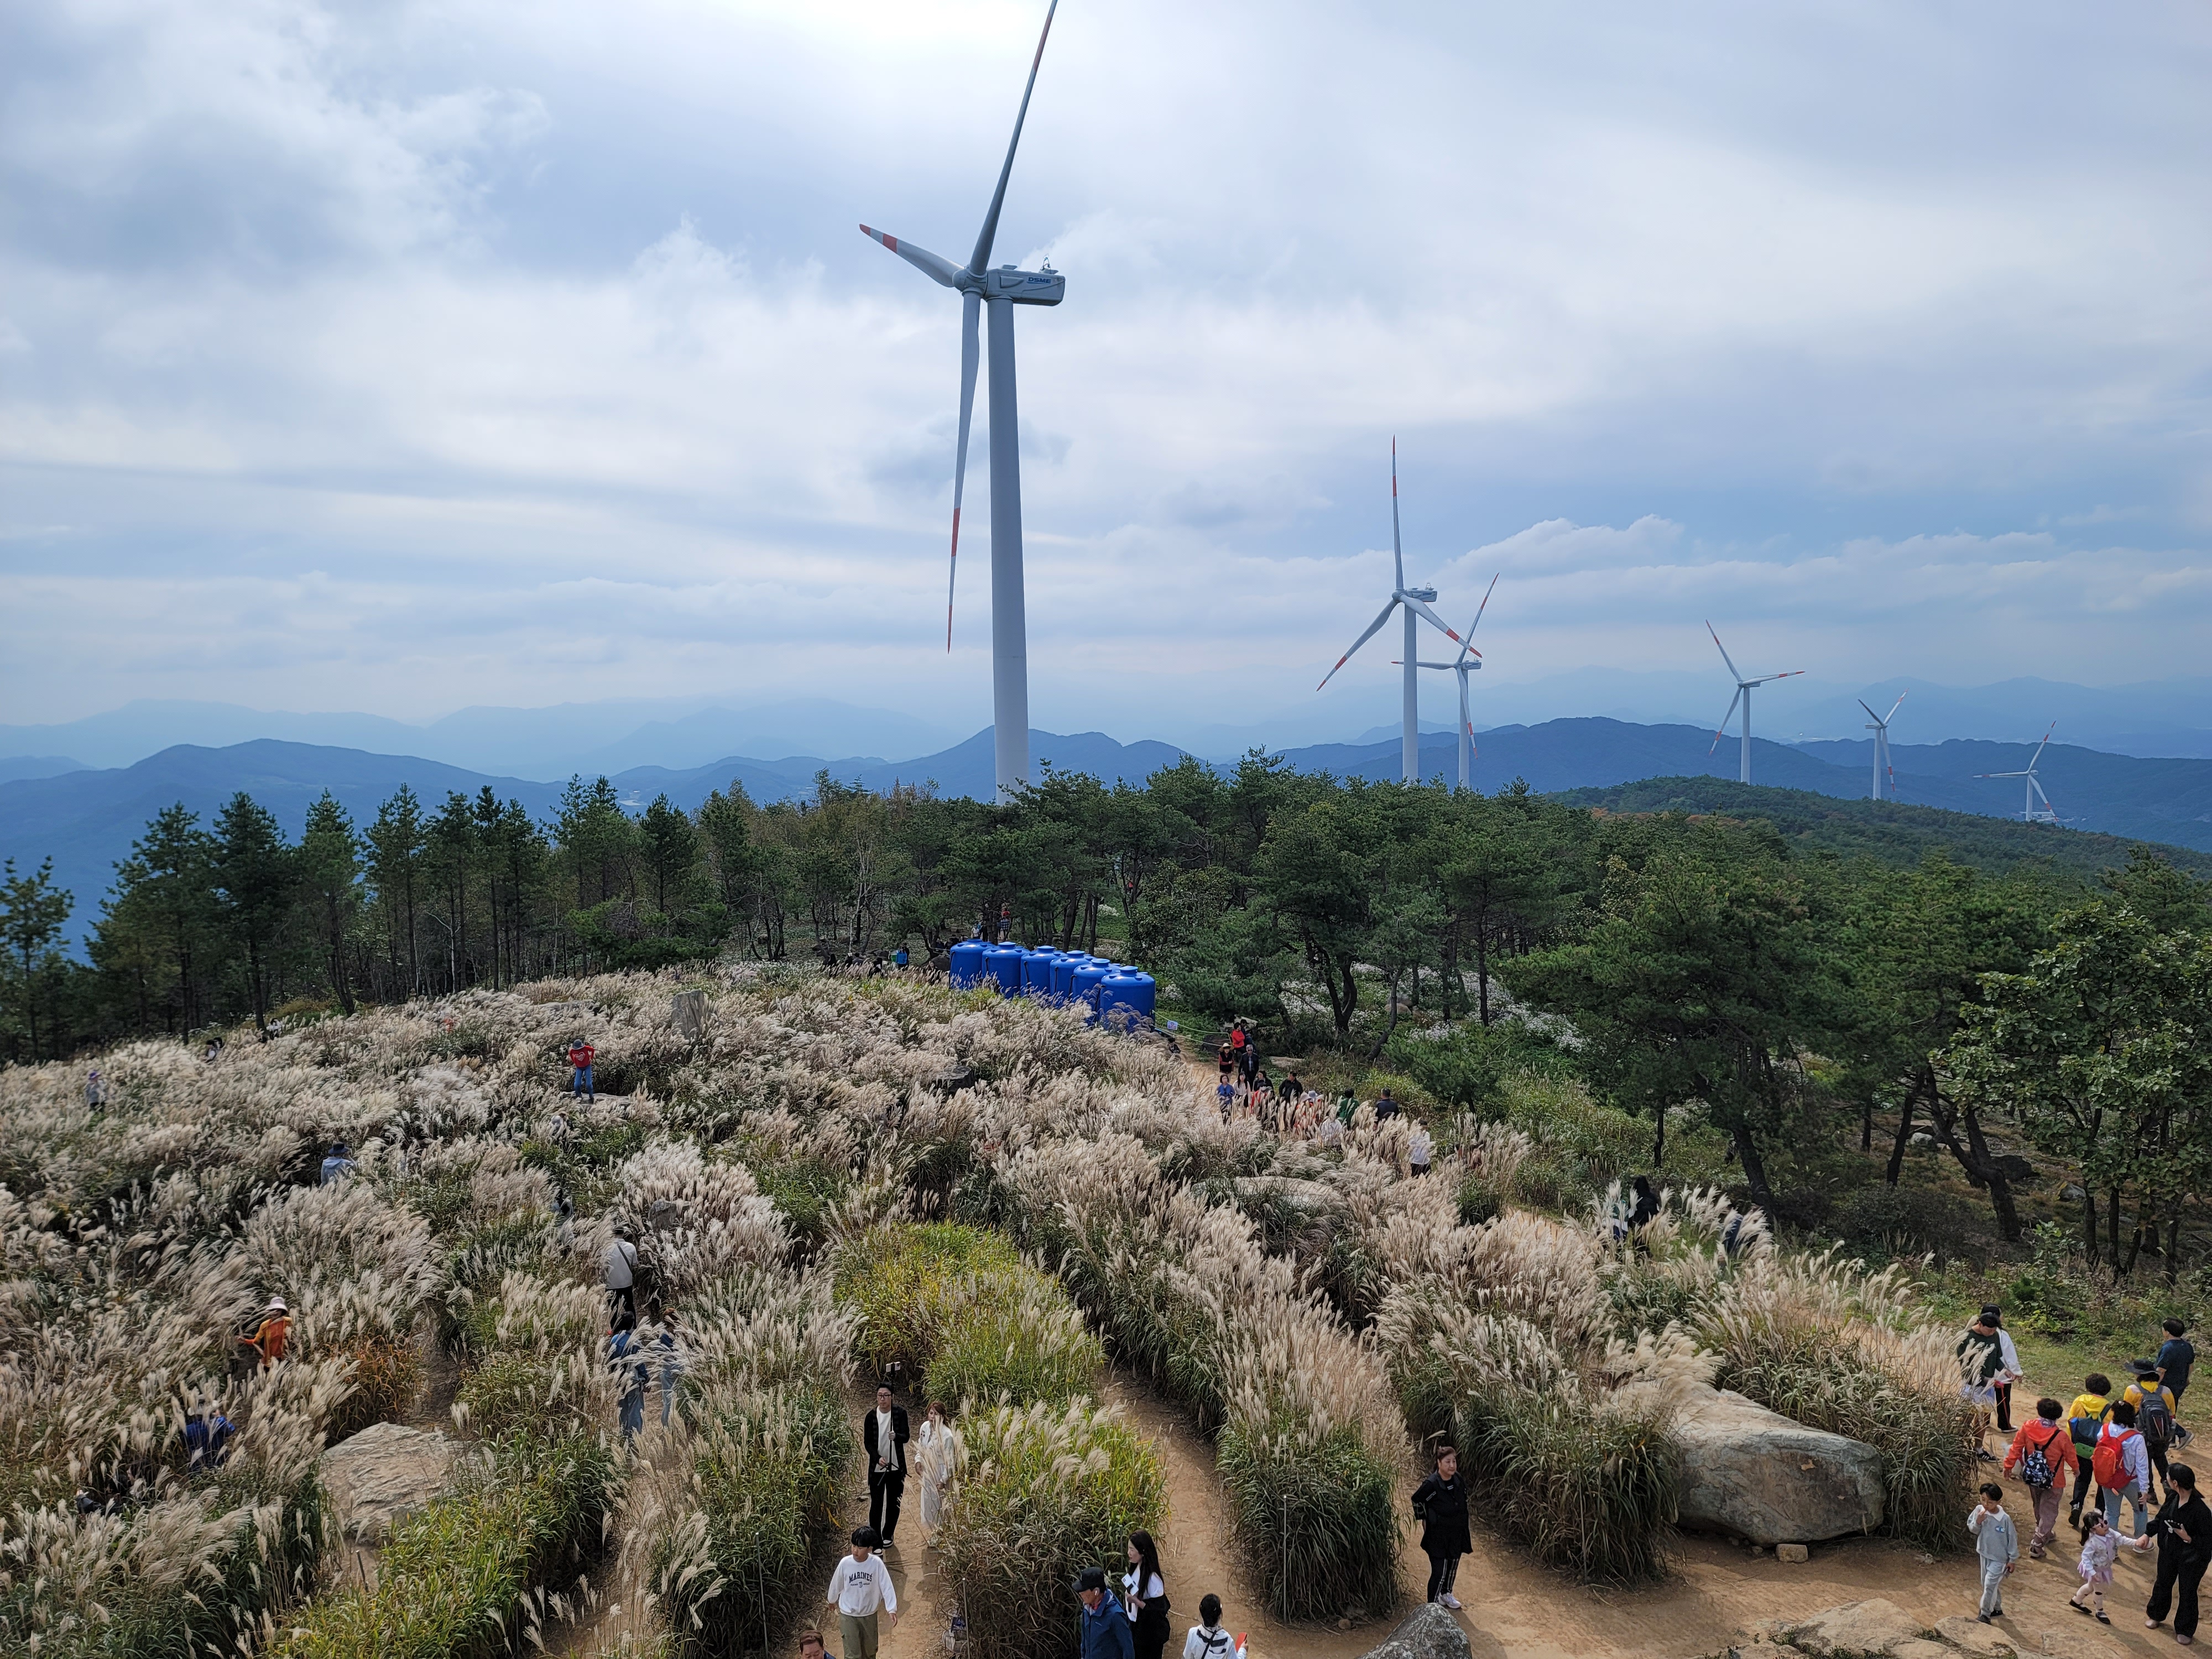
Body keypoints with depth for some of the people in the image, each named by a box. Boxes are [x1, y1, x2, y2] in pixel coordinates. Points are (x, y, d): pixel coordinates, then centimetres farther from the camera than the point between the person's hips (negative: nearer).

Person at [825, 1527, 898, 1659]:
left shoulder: (876, 1563, -20)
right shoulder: (845, 1563, -19)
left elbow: (887, 1586, -18)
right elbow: (836, 1584, -1)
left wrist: (892, 1610, -28)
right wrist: (831, 1600, 16)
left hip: (869, 1615, 2)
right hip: (848, 1615, -1)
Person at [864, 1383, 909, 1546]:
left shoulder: (900, 1413, -8)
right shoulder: (871, 1416, -6)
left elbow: (906, 1437, -12)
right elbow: (867, 1442, -4)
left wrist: (896, 1436, -35)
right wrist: (878, 1458, -20)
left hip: (896, 1467, 1)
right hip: (877, 1468, -1)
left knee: (894, 1503, 13)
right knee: (876, 1505, -1)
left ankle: (887, 1535, 32)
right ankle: (876, 1542, 8)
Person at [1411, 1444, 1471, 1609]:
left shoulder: (1458, 1480, -8)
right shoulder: (1431, 1484, -25)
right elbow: (1417, 1501, -9)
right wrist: (1424, 1520, 0)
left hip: (1456, 1533, 6)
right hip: (1437, 1536, -6)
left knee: (1452, 1566, 23)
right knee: (1439, 1572, -7)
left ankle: (1446, 1593, 48)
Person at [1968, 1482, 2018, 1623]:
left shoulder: (2005, 1519, -24)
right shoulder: (1979, 1510, -13)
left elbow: (2012, 1539, -12)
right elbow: (1972, 1529, -1)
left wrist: (2013, 1559, -6)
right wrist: (1978, 1522, -22)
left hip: (1999, 1558, -5)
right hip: (1984, 1553, 5)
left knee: (1989, 1585, -5)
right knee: (1987, 1584, 19)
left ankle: (1985, 1614, 10)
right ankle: (1997, 1608, 41)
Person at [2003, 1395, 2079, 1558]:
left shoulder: (2027, 1428, -14)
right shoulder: (2062, 1436, -21)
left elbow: (2016, 1447, -5)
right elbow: (2070, 1455, -5)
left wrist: (2009, 1465, 9)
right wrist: (2076, 1469, 18)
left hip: (2032, 1477, 3)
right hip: (2053, 1480, -3)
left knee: (2039, 1506, 26)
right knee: (2049, 1512, 7)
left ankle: (2043, 1534, 46)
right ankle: (2037, 1544, 2)